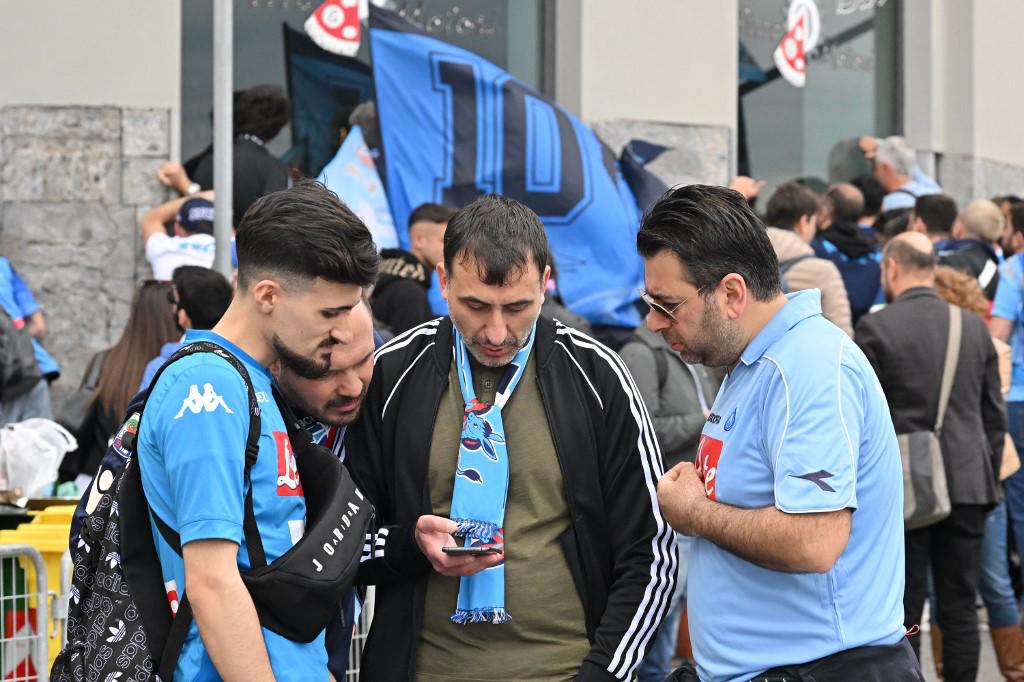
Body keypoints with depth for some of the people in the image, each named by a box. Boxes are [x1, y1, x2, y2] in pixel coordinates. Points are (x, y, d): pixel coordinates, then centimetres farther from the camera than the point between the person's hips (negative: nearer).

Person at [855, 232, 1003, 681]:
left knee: (903, 609, 2)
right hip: (968, 482, 3)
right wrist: (989, 480, 18)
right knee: (960, 608, 8)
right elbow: (994, 415, 11)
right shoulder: (974, 326, 7)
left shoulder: (876, 327, -6)